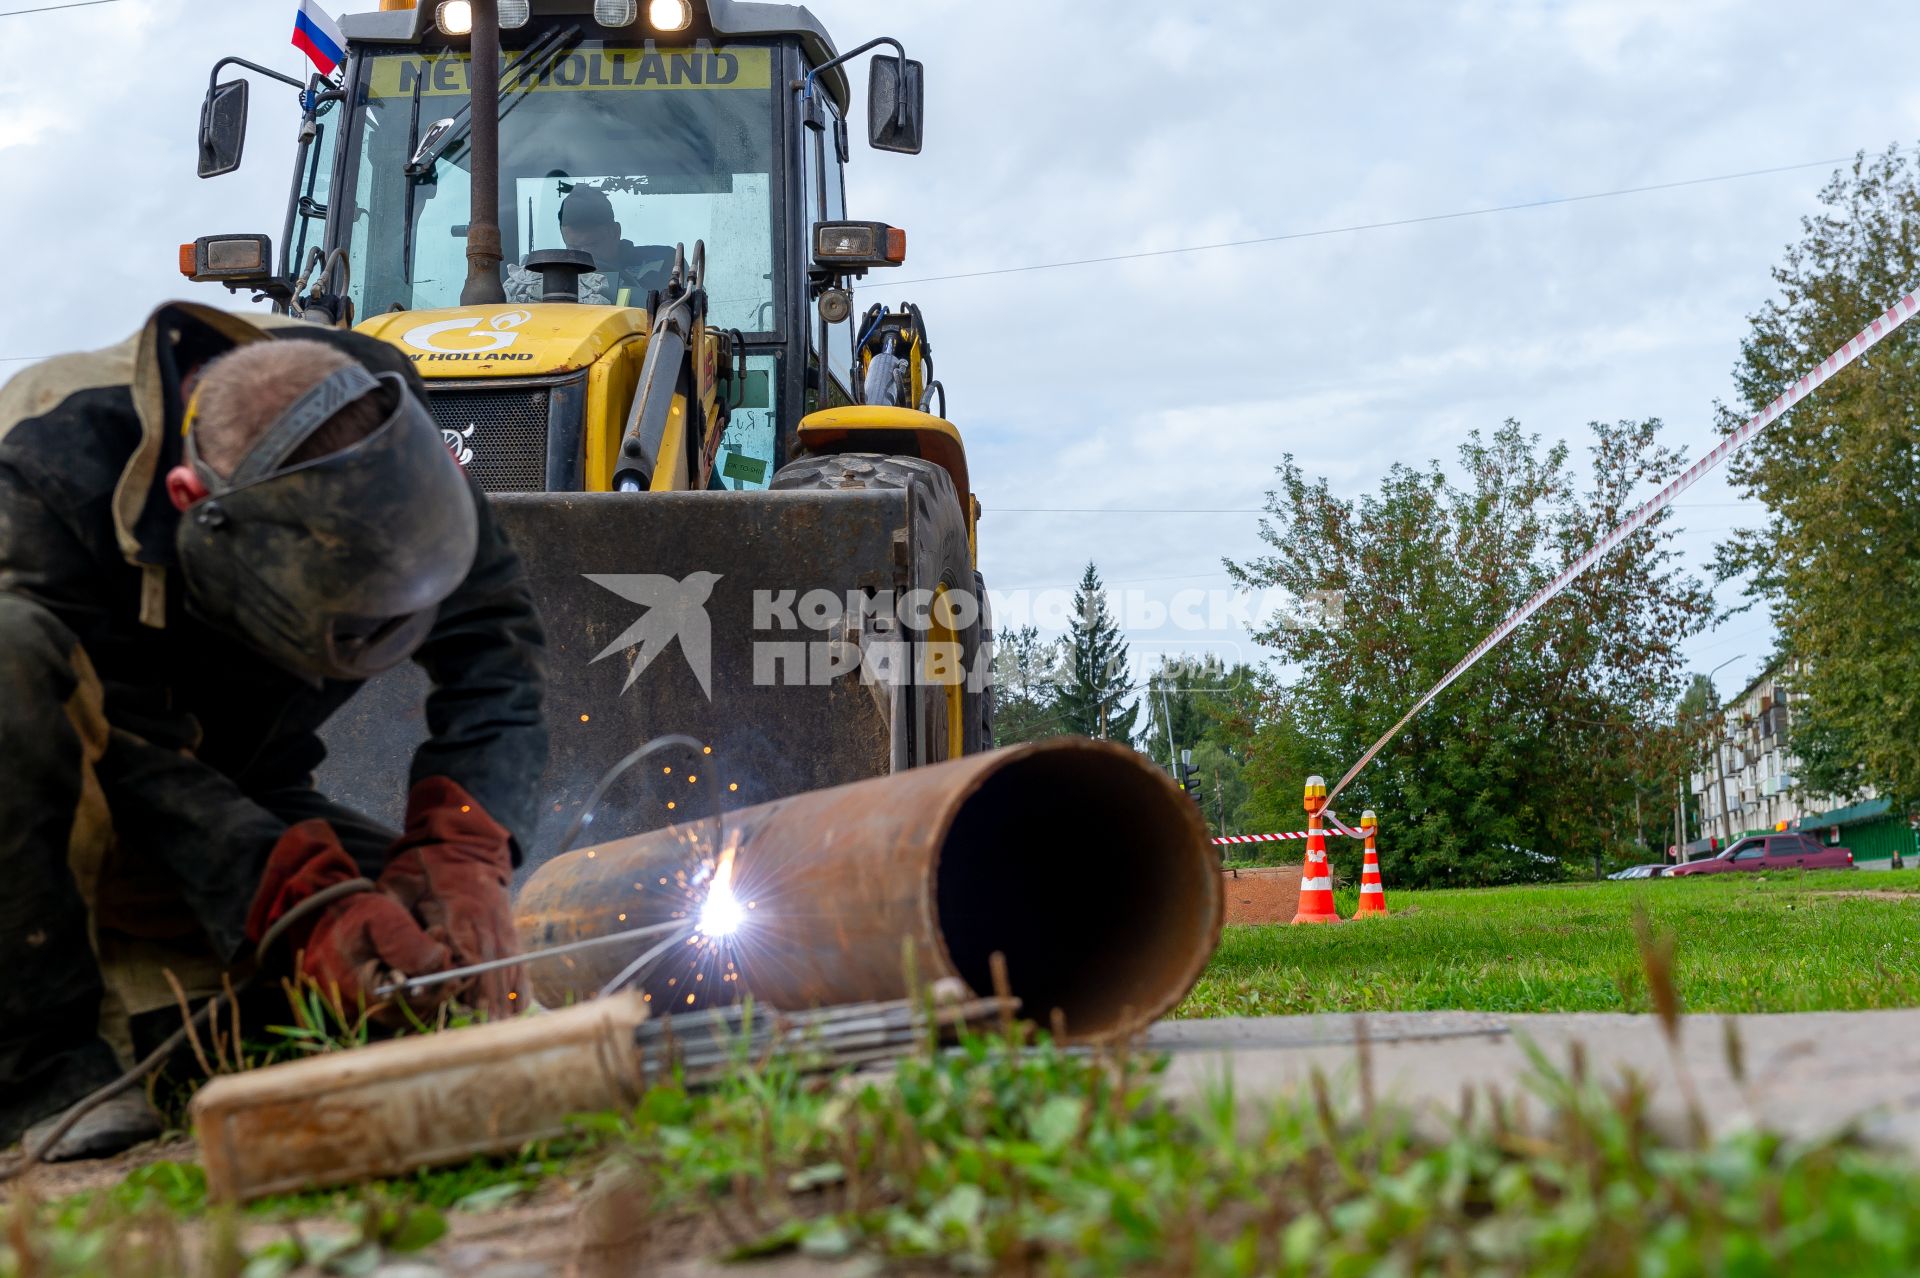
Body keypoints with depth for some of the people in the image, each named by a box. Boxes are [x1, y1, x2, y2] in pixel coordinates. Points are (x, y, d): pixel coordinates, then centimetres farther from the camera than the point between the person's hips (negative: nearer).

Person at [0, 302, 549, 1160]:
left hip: (231, 797, 4)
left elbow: (494, 652, -20)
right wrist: (310, 903, -45)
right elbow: (135, 758, -33)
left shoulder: (373, 426, -19)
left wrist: (461, 855, -35)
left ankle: (131, 1002, -2)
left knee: (445, 932, -17)